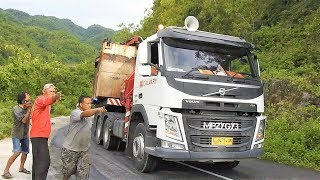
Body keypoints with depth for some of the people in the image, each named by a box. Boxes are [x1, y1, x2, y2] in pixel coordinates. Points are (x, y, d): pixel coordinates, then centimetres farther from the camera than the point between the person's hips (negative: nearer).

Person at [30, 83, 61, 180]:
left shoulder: (45, 103, 20)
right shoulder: (40, 99, -11)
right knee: (44, 161, -17)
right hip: (39, 136, -10)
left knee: (38, 161, 17)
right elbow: (46, 101, -38)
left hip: (40, 136, 10)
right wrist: (55, 97, -56)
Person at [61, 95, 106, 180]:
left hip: (84, 150, 5)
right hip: (70, 150, -5)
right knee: (68, 171, 16)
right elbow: (84, 114, -42)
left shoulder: (89, 114, 6)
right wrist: (97, 110, -58)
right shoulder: (75, 113, -19)